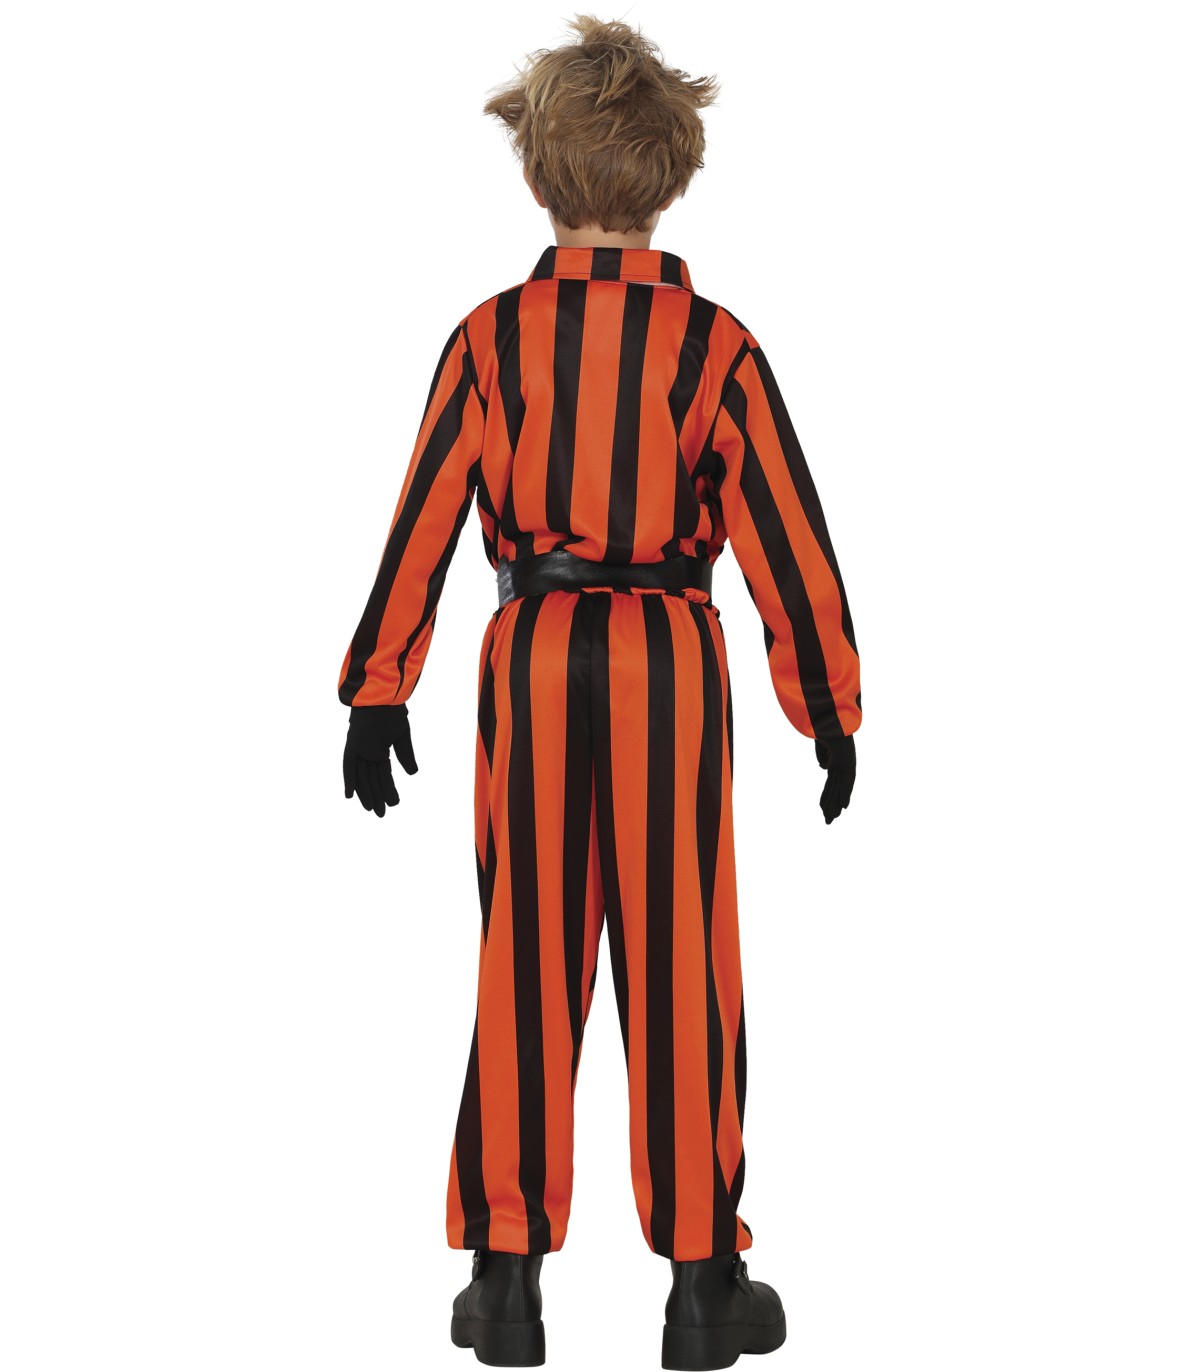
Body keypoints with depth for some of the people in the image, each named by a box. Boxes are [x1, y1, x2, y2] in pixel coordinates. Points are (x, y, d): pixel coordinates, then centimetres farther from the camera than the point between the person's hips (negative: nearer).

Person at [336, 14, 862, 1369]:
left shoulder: (491, 338, -3)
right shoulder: (715, 343, -5)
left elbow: (423, 522, -1)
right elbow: (784, 538, -3)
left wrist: (377, 693, 7)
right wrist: (830, 710, 6)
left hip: (530, 659, 1)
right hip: (670, 662, -1)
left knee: (526, 965, 10)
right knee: (680, 968, 6)